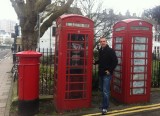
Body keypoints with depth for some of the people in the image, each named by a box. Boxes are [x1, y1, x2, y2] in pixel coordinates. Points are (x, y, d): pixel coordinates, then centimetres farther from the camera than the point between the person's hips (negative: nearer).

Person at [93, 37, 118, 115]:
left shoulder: (110, 50, -11)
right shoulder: (100, 50, 9)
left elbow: (115, 61, -14)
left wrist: (110, 70, -17)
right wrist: (95, 62, 4)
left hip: (107, 74, -7)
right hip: (101, 73, 8)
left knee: (105, 91, -7)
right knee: (102, 90, 17)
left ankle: (105, 108, 2)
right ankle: (105, 103, 33)